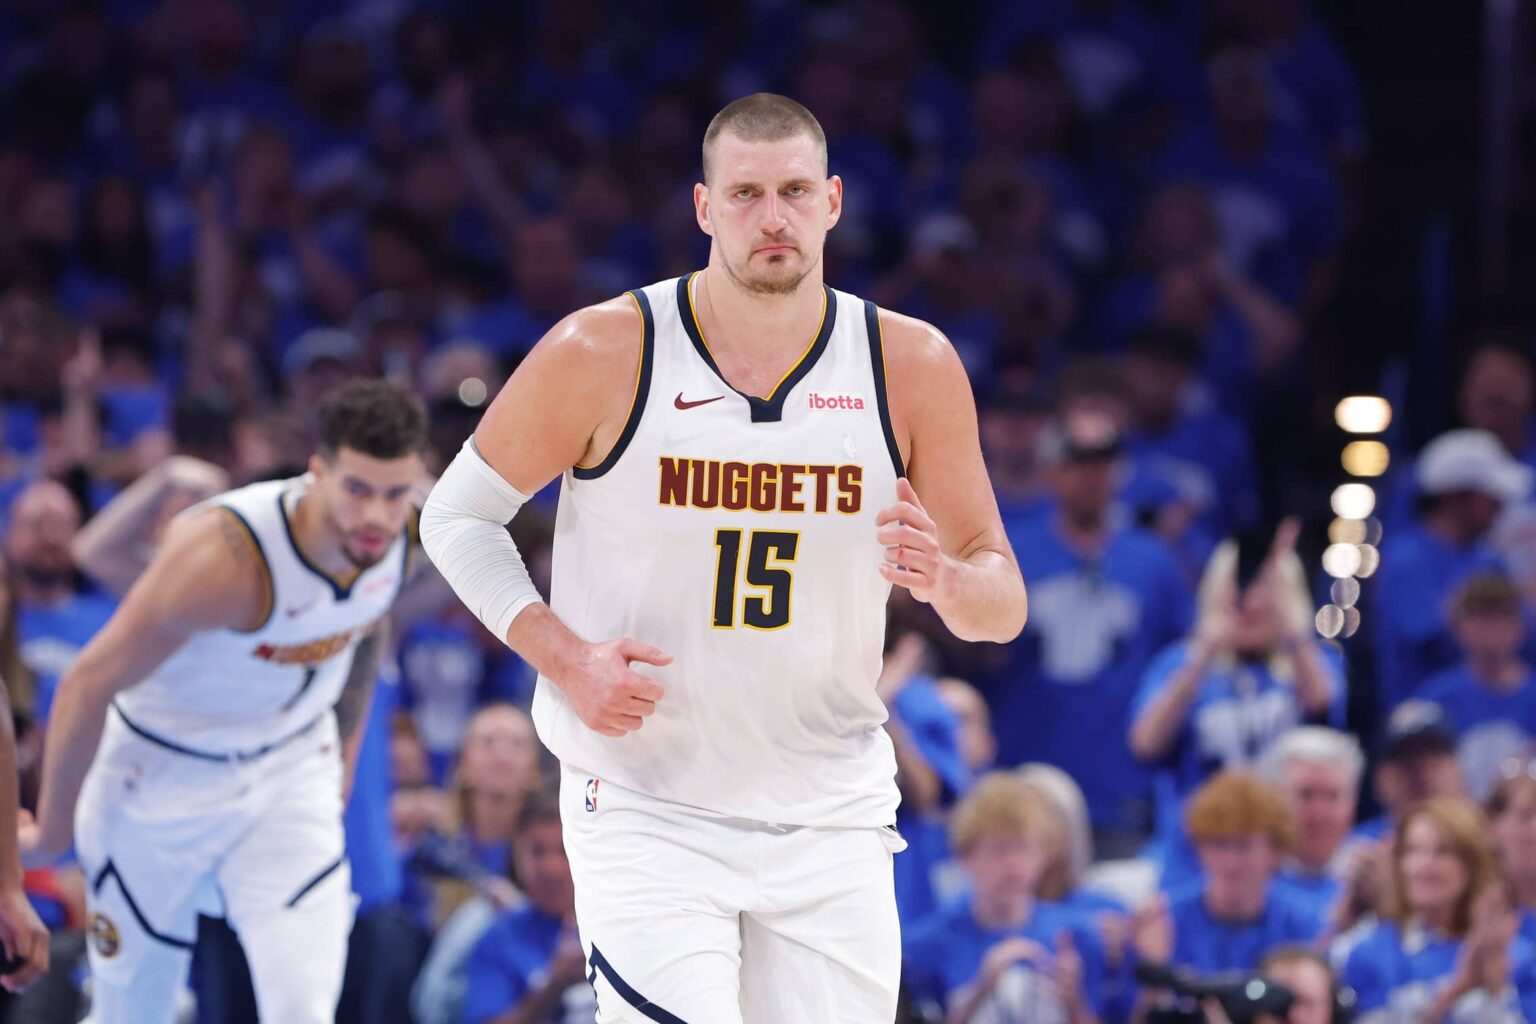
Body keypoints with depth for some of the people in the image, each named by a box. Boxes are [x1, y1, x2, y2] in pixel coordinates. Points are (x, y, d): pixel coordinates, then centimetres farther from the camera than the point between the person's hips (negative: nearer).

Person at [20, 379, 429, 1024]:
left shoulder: (406, 536, -15)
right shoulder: (222, 555, -35)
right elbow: (88, 684, -24)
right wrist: (53, 828, -13)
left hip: (292, 772, 4)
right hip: (161, 772, -4)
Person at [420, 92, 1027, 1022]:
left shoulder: (912, 367, -2)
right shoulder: (604, 354, -8)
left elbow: (1004, 607, 3)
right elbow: (458, 513, 3)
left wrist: (944, 580, -21)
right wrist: (562, 657, -12)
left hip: (831, 821, 3)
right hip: (644, 802, -3)